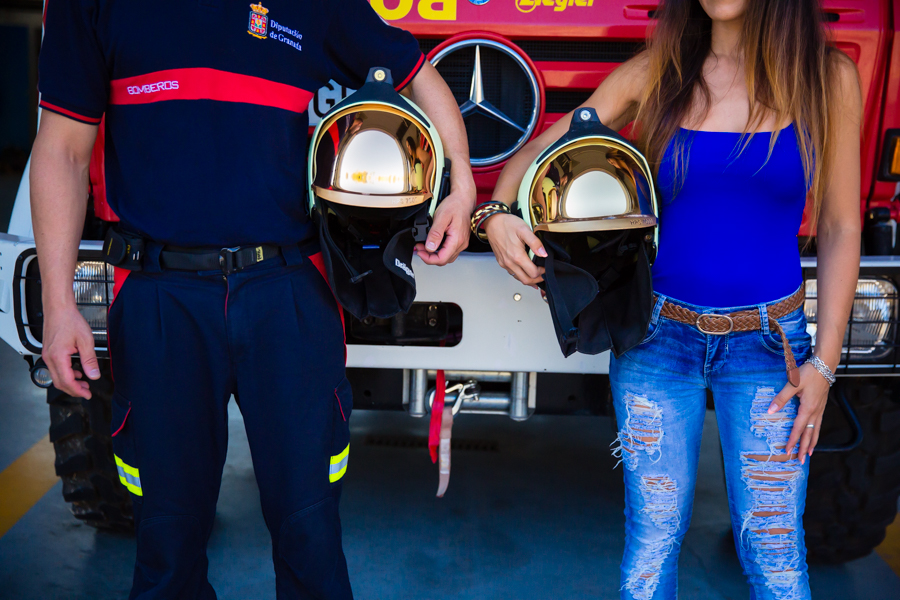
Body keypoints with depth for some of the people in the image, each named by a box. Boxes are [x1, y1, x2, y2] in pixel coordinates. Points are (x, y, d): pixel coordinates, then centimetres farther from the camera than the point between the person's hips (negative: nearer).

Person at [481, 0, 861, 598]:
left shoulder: (827, 77, -1)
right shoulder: (653, 75, 0)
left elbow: (839, 229, 2)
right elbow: (537, 153, 3)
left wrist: (824, 361, -2)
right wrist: (499, 212, -18)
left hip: (767, 346, 0)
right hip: (658, 337, 1)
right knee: (653, 539, 8)